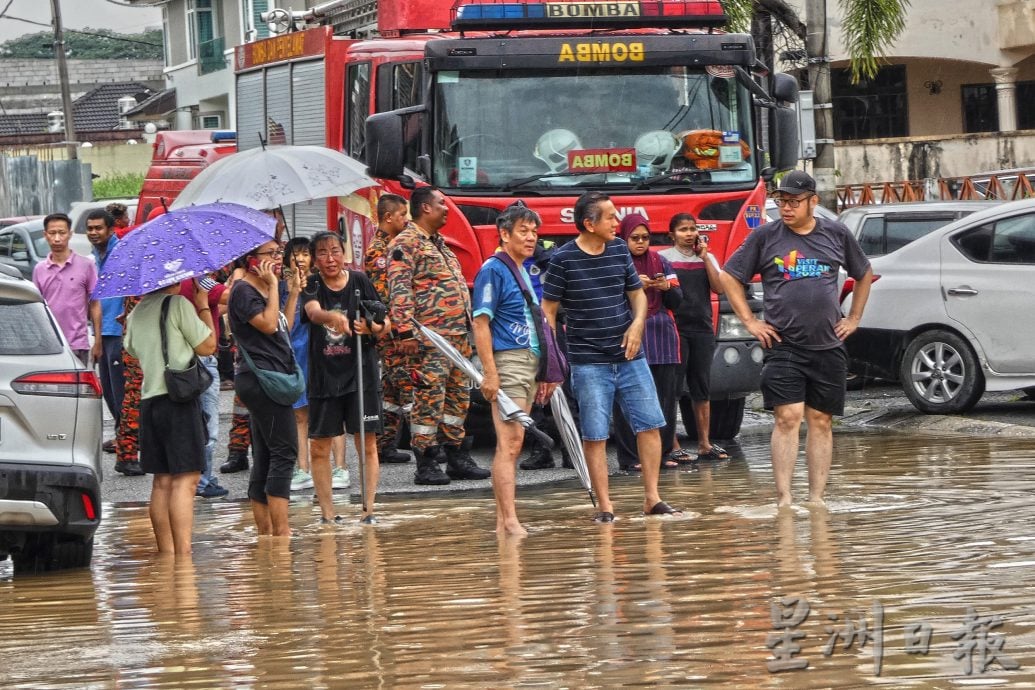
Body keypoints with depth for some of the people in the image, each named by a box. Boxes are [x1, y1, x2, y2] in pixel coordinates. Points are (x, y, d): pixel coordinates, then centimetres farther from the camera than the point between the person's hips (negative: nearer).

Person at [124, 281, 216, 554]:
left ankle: (166, 552, 11)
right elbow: (207, 346, -4)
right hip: (178, 399, -7)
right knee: (185, 479, -9)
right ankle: (183, 552, -17)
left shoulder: (136, 313, 12)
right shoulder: (178, 304, -7)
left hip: (149, 399, 7)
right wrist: (204, 306, 9)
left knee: (162, 481, 10)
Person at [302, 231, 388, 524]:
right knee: (319, 447, 2)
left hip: (360, 372, -1)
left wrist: (371, 327, -19)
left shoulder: (360, 281, 0)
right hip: (324, 375, 1)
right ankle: (327, 512, 10)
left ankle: (368, 508, 1)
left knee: (367, 444, -2)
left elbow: (386, 323, 4)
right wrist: (333, 317, -45)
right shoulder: (312, 285, -1)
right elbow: (313, 311, -23)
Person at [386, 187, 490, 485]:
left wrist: (468, 327, 25)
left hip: (458, 335, 10)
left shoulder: (440, 244, 22)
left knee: (458, 398, 12)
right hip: (431, 337, -9)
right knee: (429, 399, -8)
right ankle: (426, 465, -6)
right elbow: (399, 290, -16)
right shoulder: (406, 243, -7)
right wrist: (406, 331, -23)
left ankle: (457, 459, 18)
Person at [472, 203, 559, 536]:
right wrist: (489, 372, -21)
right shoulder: (493, 270, -7)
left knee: (511, 444, 8)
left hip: (530, 363, 9)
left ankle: (502, 521, 10)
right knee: (510, 443, -14)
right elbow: (481, 322, -13)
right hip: (507, 361, -9)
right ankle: (509, 521, -18)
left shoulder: (528, 272, 18)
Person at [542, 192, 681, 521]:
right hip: (589, 363, -4)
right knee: (595, 435, -2)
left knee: (650, 424, 2)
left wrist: (637, 323, -4)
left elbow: (637, 294, 16)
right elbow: (548, 311, -4)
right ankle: (605, 506, 4)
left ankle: (652, 498, 12)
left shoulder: (620, 250, 6)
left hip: (629, 358, 4)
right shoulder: (563, 259, -7)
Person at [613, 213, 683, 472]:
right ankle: (630, 458, -6)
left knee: (666, 395, 1)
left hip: (661, 336, 4)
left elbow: (677, 301, 12)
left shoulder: (660, 262, 14)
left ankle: (662, 453, 8)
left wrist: (667, 287, -8)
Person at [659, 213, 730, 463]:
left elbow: (719, 288, 0)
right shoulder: (664, 258, 1)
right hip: (676, 329, -4)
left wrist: (704, 256, -2)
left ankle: (704, 444, 14)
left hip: (703, 329, 4)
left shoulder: (707, 258, 13)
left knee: (702, 389, 9)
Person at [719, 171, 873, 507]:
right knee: (787, 417, -12)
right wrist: (750, 322, 1)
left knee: (820, 420, 5)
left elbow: (864, 275, 23)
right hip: (783, 346, -3)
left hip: (828, 346, 3)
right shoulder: (765, 237, 1)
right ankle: (784, 498, -13)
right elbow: (729, 277, 7)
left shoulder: (836, 235, 8)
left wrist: (853, 319, 14)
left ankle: (816, 498, 10)